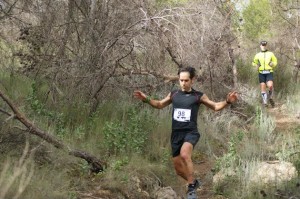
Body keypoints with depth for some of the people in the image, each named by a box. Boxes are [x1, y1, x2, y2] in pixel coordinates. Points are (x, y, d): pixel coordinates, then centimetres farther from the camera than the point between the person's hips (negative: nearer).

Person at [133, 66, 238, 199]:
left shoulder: (198, 96, -2)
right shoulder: (173, 94, 7)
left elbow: (215, 106, 5)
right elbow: (160, 105, 22)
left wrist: (227, 102, -14)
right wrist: (146, 99, 7)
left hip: (190, 132, -5)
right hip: (176, 134, 5)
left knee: (184, 154, -35)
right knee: (178, 169, 10)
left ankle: (191, 188, -21)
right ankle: (194, 182, 40)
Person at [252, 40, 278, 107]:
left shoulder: (270, 54, 8)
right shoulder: (258, 55, 10)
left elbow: (275, 62, 13)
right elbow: (254, 63, 21)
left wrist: (272, 64, -9)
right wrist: (256, 65, -1)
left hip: (269, 72, -2)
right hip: (261, 73, 2)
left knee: (270, 86, -20)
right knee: (263, 88, -2)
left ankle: (271, 97, 7)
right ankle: (265, 102, 7)